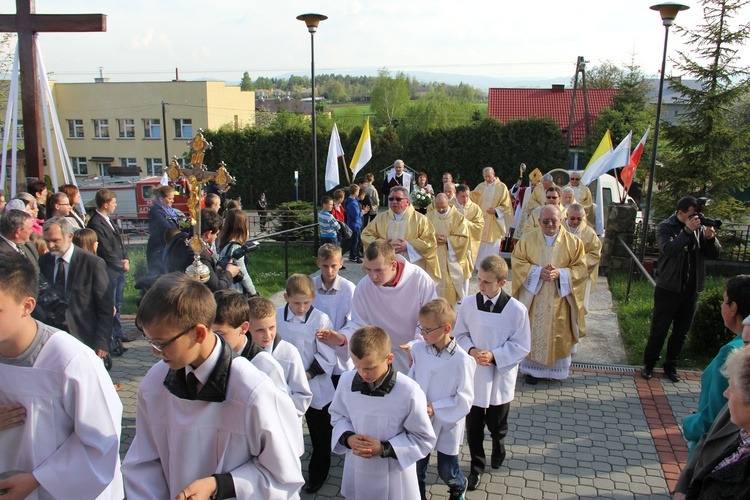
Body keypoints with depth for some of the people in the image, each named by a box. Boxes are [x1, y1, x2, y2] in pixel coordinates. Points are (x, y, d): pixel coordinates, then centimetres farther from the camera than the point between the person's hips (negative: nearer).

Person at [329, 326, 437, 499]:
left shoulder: (409, 391, -25)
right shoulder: (346, 381, -13)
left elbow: (425, 439, -13)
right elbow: (337, 415, 6)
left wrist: (384, 448, -22)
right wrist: (347, 437, -14)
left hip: (394, 475, -3)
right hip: (356, 471, 3)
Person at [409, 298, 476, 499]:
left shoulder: (461, 361, -24)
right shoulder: (418, 349, -11)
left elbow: (464, 400, -18)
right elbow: (411, 379, 2)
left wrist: (435, 407, -22)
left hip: (447, 425, -3)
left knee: (447, 472, 15)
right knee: (416, 469, 16)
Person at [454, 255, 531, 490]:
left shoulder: (517, 310, -16)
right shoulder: (468, 305, -11)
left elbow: (522, 346, -9)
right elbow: (460, 335, 2)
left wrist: (494, 355, -19)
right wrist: (472, 351, -17)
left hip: (501, 377, -1)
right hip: (473, 375, 1)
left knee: (496, 424, 17)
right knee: (473, 425, 11)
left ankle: (498, 450, 50)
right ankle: (477, 466, 34)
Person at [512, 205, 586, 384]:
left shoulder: (573, 242, -2)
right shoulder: (528, 239, -2)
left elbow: (580, 268, -2)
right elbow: (517, 262, -3)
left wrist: (560, 273, -19)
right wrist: (538, 271, -18)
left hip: (559, 300, 0)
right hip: (533, 298, 0)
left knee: (558, 334, 7)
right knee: (533, 333, 6)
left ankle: (555, 368, 24)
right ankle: (532, 368, 20)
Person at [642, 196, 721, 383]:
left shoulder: (700, 228, 6)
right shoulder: (665, 227, -6)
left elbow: (715, 254, 4)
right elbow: (668, 249, -24)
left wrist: (711, 238, -14)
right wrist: (687, 231, -28)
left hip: (692, 289, 4)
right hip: (668, 288, -4)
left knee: (681, 332, 12)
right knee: (659, 330, 3)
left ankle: (671, 366, 26)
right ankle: (648, 365, 16)